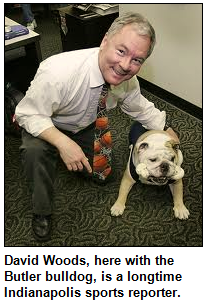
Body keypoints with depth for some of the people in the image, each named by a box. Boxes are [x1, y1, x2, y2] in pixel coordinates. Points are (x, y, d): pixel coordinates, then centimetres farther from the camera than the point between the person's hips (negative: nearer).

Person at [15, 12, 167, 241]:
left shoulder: (127, 78, -20)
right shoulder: (58, 71, -40)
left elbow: (143, 109, -1)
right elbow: (28, 113, -30)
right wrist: (63, 142, -43)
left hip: (86, 128, 5)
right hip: (46, 127, -4)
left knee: (104, 176, 5)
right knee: (34, 150, -35)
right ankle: (41, 211, -9)